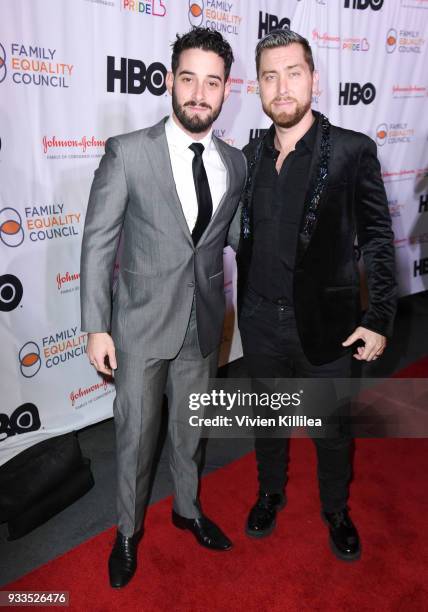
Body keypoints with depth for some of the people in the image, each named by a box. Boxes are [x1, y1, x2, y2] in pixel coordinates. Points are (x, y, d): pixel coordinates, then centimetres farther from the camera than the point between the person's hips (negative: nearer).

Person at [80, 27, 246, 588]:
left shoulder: (235, 163, 1)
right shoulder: (127, 153, -11)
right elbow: (98, 243, -9)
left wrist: (223, 308, 11)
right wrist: (96, 327, -10)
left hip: (203, 323, 4)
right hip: (142, 323, -3)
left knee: (190, 428, 21)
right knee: (136, 434, 11)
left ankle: (187, 508, 46)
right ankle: (129, 530, 37)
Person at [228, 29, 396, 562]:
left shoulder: (352, 151, -10)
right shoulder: (250, 156, 2)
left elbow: (378, 240, -7)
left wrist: (379, 320, -9)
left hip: (326, 327, -3)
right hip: (260, 323, 4)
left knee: (332, 430, 17)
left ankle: (336, 511, 44)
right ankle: (270, 493, 49)